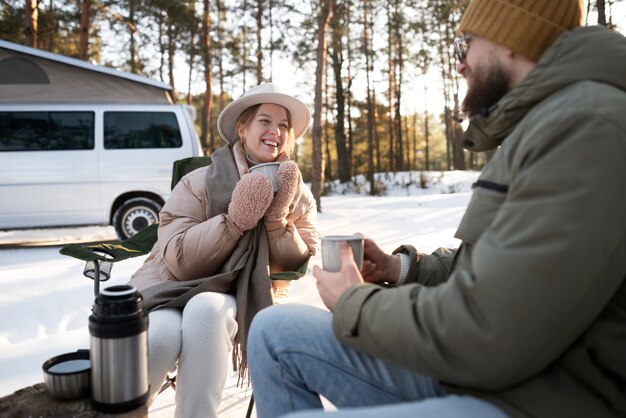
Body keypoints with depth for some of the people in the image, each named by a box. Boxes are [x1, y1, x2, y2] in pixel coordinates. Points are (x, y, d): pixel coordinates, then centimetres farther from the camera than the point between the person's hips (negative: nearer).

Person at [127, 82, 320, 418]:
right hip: (174, 289, 0)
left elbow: (303, 266, -1)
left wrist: (277, 219, -16)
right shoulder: (200, 182, -2)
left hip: (245, 300, 1)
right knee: (161, 336, -34)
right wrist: (235, 220, -20)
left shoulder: (299, 197, 7)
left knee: (206, 309, -34)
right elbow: (178, 260, -10)